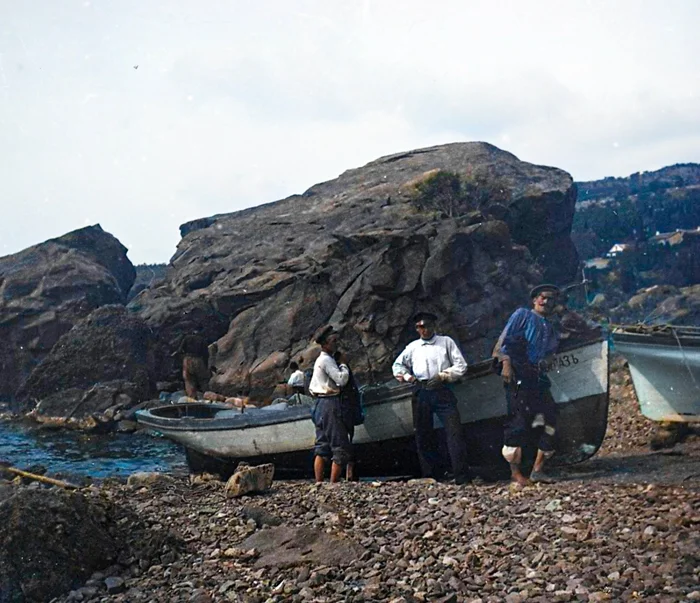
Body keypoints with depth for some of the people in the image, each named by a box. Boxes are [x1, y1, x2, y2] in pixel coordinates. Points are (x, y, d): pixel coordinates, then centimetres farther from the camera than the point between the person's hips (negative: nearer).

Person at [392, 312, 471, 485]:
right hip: (421, 393, 3)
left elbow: (461, 365, 5)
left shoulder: (446, 342, 10)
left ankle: (462, 477, -17)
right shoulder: (413, 347, 18)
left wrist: (443, 376, -9)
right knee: (423, 435, 1)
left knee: (455, 431, -15)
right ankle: (431, 478, 7)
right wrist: (408, 377, 8)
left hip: (442, 391, -3)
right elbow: (397, 365, 28)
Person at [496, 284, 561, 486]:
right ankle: (515, 472, -2)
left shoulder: (551, 329, 23)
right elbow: (505, 339, -5)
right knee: (518, 422, -8)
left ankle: (538, 469, 9)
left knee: (550, 421, 1)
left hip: (538, 377, 7)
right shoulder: (522, 315, 5)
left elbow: (547, 354, 19)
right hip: (517, 376, -7)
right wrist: (506, 363, -16)